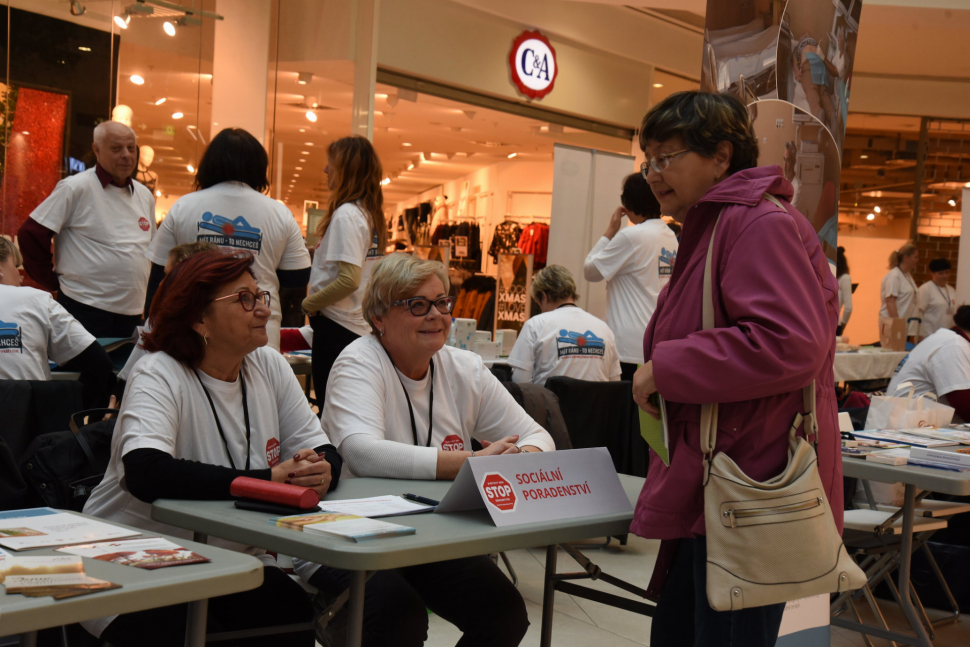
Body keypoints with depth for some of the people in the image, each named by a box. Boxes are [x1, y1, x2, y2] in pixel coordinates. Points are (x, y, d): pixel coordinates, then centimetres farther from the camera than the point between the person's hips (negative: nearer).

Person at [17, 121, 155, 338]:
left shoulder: (144, 195, 12)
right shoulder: (75, 188, -8)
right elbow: (31, 234, -9)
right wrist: (53, 281, -5)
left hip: (132, 313, 6)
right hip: (86, 311, -6)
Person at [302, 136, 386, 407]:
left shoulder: (346, 215, -14)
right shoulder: (370, 213, 11)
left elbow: (349, 279, -22)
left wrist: (309, 304, -9)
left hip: (338, 325, -9)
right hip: (362, 326, 9)